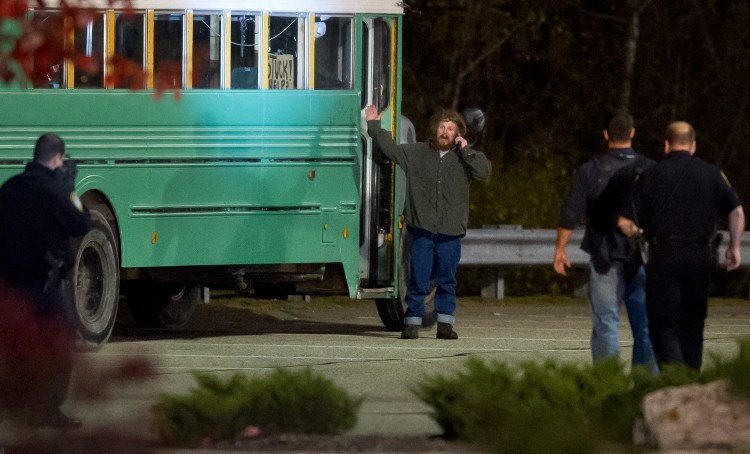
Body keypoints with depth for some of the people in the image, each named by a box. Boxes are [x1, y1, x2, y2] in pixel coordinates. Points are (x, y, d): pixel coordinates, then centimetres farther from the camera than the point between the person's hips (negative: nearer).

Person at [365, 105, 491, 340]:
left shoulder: (463, 158, 7)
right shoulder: (416, 153, 9)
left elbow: (484, 171, -7)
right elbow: (390, 148, 15)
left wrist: (466, 150, -10)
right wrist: (374, 126, 14)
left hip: (450, 232, 0)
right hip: (422, 229, 0)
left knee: (447, 280, 5)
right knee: (418, 279, -1)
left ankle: (445, 323, 10)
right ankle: (412, 323, 3)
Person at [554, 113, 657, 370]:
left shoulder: (591, 170, -4)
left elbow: (570, 214, -3)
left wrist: (559, 248, 9)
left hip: (605, 259, -1)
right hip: (642, 258, 1)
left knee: (605, 324, 2)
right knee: (645, 325, 6)